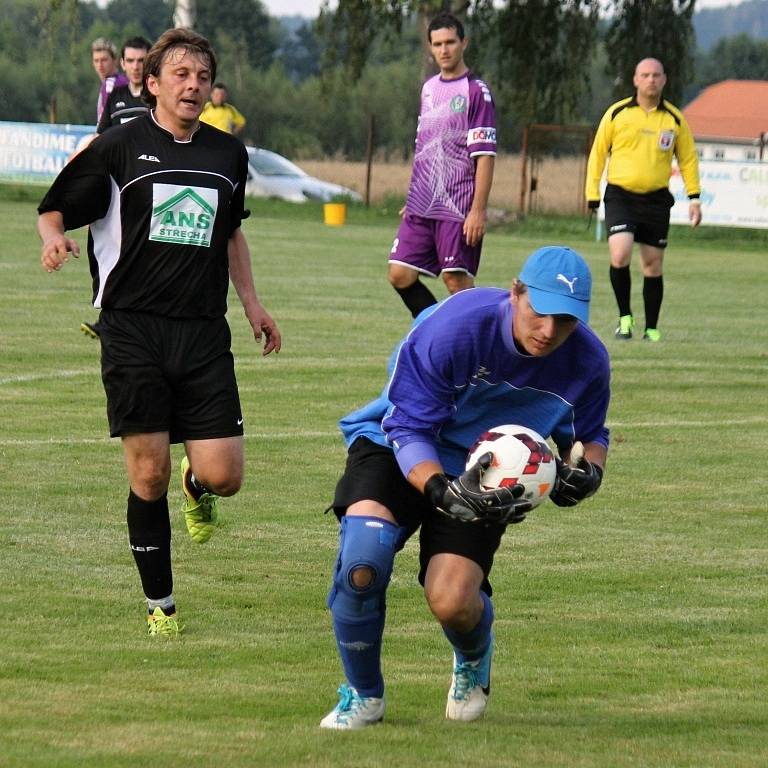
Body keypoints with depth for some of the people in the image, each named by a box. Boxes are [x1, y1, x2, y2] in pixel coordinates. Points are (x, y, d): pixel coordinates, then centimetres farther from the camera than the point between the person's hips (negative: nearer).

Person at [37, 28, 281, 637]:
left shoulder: (228, 154, 13)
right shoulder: (117, 148, 0)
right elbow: (55, 209, 4)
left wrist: (251, 303, 25)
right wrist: (55, 238, -18)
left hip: (205, 335, 3)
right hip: (133, 330, -3)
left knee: (224, 476, -6)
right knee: (149, 476, -3)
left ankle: (196, 487, 33)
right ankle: (160, 605, 12)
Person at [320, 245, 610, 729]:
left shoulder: (587, 362, -18)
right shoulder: (453, 326, -30)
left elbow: (590, 435, 4)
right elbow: (408, 428, -24)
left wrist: (587, 472, -21)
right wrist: (443, 492, -43)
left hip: (486, 479, 2)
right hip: (400, 450, -2)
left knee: (453, 602, -21)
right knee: (361, 563, -29)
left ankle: (474, 659, 21)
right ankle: (364, 696, -1)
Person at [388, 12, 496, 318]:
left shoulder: (476, 91, -6)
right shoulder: (429, 88, 15)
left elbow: (484, 157, -11)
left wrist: (478, 210, -17)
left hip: (458, 209, -7)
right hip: (421, 207, 7)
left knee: (457, 281, -7)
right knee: (400, 275, 1)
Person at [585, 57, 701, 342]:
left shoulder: (674, 118, 5)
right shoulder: (617, 113, 1)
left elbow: (688, 158, 14)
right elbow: (598, 153, 7)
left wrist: (694, 197, 6)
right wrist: (592, 195, 3)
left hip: (656, 199, 2)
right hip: (620, 196, -2)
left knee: (653, 265, 4)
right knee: (620, 255, -20)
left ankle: (651, 329, 16)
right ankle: (625, 317, -2)